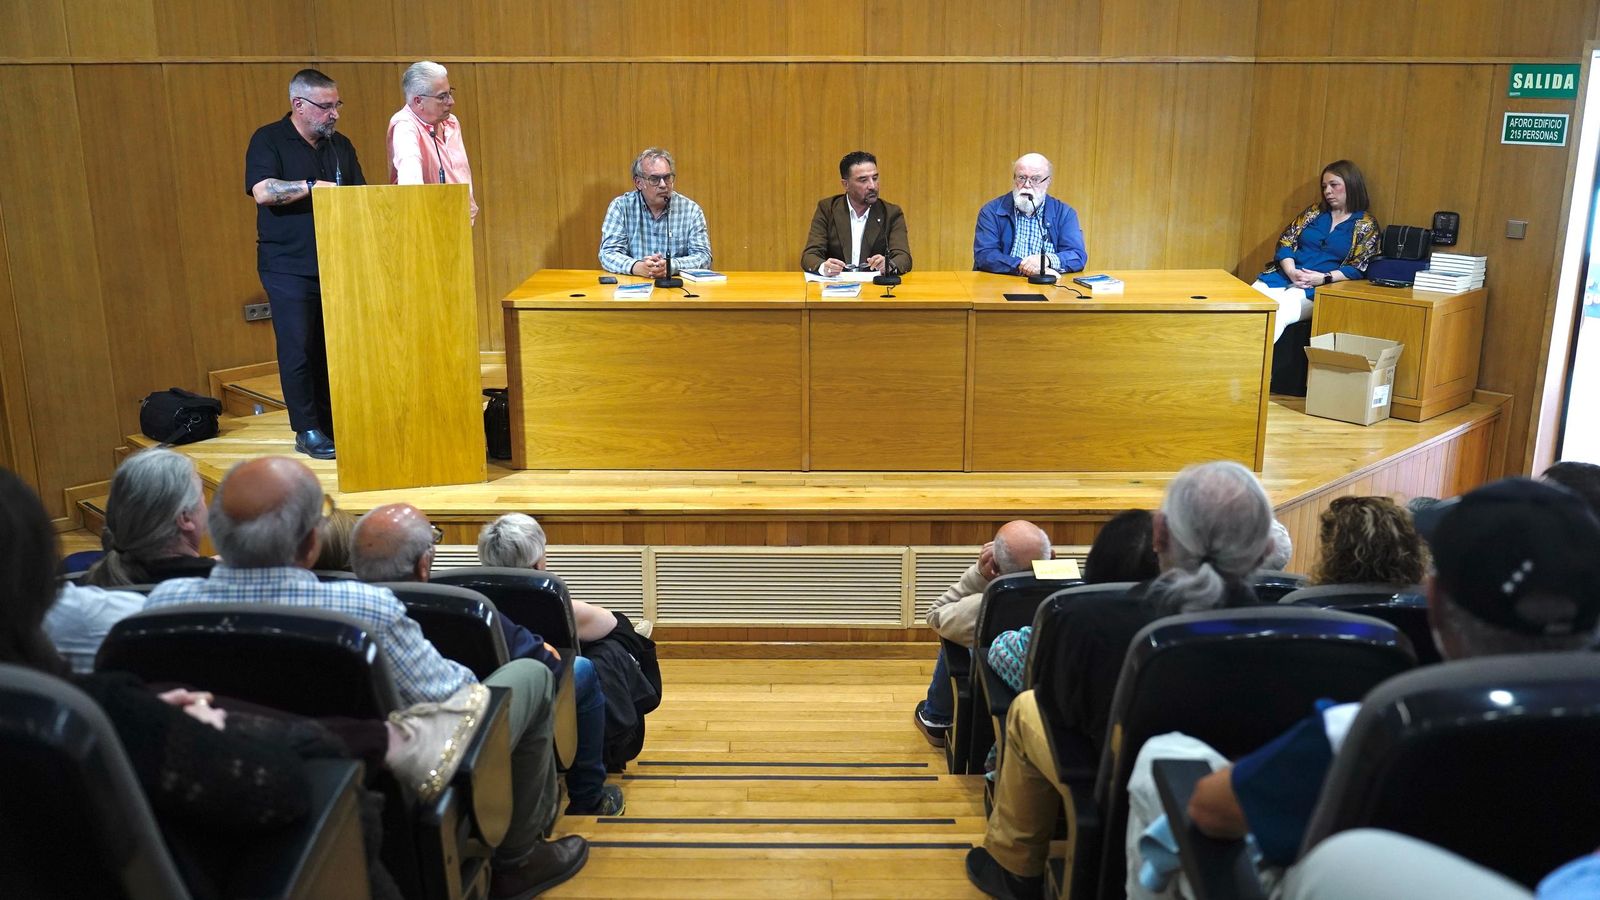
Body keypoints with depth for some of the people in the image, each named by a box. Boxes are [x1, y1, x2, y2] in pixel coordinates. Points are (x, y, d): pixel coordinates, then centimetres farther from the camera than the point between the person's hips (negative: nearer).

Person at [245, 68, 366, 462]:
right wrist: (314, 186, -21)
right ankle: (307, 431, 4)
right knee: (298, 349, -3)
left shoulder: (340, 145, 13)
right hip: (288, 266, -5)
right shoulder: (268, 141, -3)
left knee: (332, 347, 7)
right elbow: (262, 191, -18)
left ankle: (331, 422, 17)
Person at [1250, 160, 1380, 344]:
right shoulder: (1315, 211, 18)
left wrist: (1324, 278, -15)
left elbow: (1357, 268, 0)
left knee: (1279, 312, -36)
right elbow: (1285, 242, 11)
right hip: (1283, 277, 4)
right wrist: (1291, 271, -9)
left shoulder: (1366, 225, 8)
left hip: (1319, 289, -4)